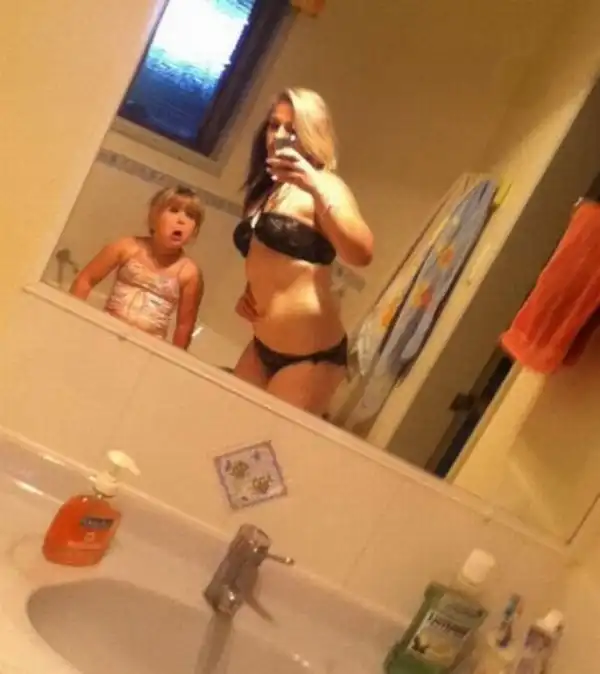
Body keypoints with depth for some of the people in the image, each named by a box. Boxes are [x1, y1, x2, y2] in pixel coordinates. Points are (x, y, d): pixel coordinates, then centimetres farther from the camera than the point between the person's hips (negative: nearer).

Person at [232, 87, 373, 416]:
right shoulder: (265, 190, 15)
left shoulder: (322, 186, -8)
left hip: (311, 355, -7)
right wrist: (248, 291, 9)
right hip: (262, 347, 8)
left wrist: (316, 188, -34)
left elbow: (362, 254, -27)